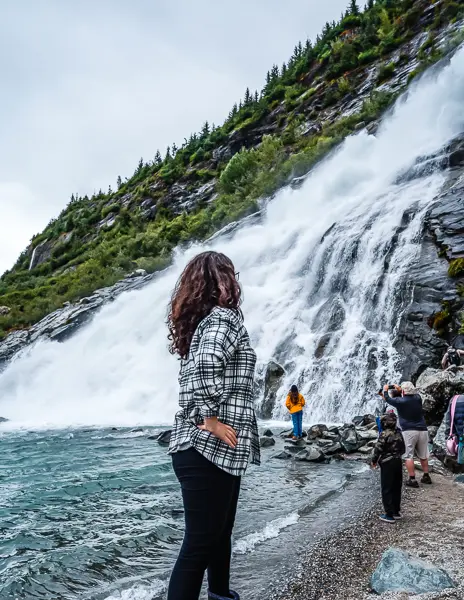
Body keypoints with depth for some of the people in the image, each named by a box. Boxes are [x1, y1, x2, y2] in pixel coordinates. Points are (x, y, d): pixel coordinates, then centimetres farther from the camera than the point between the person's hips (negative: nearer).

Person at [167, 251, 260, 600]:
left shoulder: (200, 319, 15)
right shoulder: (225, 316, -12)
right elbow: (206, 363, -30)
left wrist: (202, 418, 7)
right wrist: (211, 420, -22)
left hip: (201, 447, 9)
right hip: (211, 449, -9)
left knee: (220, 532, 24)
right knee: (200, 544, -1)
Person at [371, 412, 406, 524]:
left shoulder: (384, 434, -17)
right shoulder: (398, 433, 5)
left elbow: (378, 449, -16)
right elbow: (403, 448, 13)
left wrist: (374, 460, -3)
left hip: (387, 464, -7)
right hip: (398, 462, 7)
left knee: (387, 489, 0)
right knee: (397, 488, 16)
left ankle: (389, 514, 1)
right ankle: (396, 511, 25)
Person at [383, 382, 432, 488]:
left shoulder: (400, 401, -8)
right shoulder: (418, 398, 2)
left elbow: (388, 399, 8)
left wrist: (385, 390, 27)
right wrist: (400, 389, 33)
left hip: (409, 431, -5)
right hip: (422, 430, 5)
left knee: (409, 456, -2)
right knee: (423, 455, 16)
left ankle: (412, 479, -4)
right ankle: (426, 476, 24)